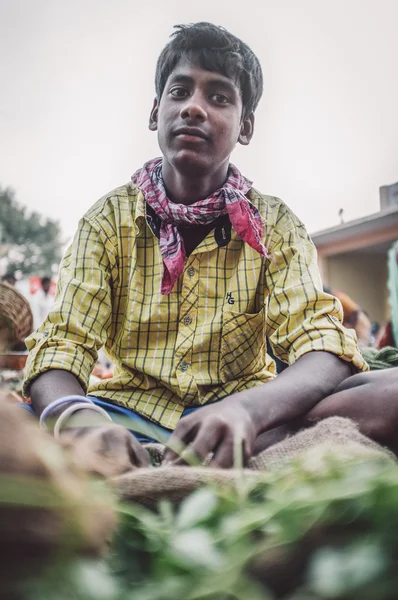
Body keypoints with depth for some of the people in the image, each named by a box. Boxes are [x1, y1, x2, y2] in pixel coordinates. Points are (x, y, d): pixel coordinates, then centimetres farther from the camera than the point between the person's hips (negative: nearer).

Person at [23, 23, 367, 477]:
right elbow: (60, 344, -6)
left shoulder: (275, 226, 2)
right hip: (130, 412, -1)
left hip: (238, 414, 2)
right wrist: (76, 418, -32)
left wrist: (249, 409, -34)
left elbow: (324, 346, -10)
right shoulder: (109, 219, 3)